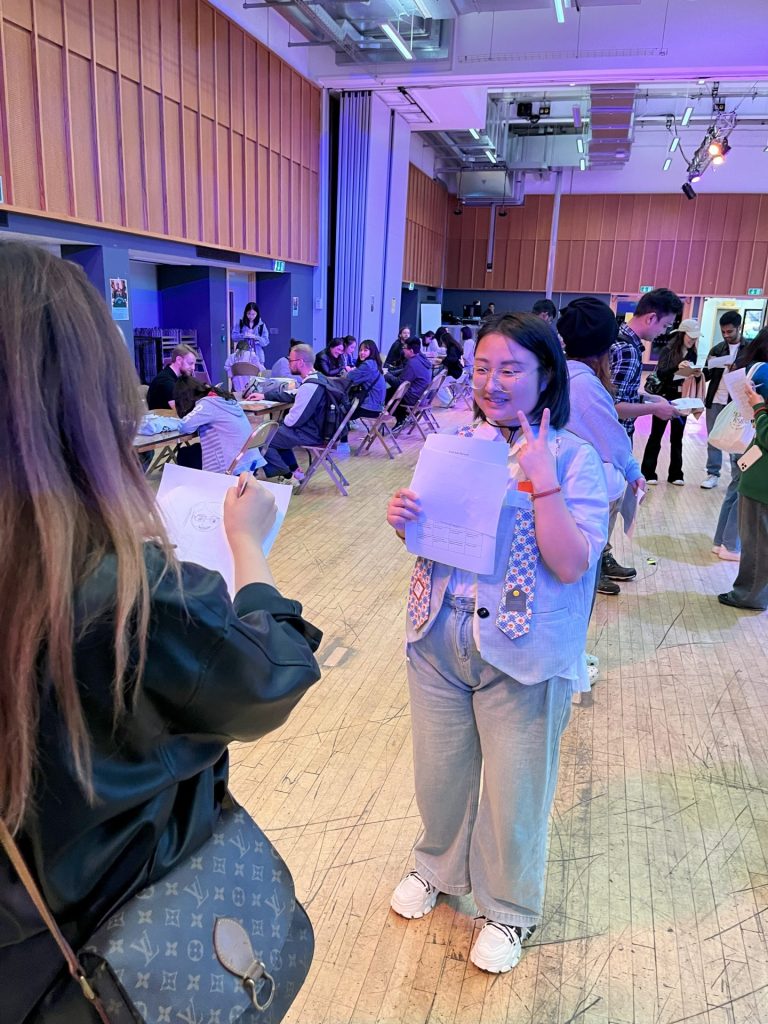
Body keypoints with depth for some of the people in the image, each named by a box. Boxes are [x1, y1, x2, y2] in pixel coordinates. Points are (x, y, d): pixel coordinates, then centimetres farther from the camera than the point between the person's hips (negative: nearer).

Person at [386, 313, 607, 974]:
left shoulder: (574, 458, -11)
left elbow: (572, 565, -20)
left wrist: (542, 481, -28)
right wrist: (404, 519, -12)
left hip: (523, 653, -4)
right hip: (439, 638, 4)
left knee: (513, 792, 15)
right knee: (439, 772, 21)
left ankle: (509, 907, 43)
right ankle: (439, 867, 51)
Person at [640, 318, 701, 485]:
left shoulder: (693, 354, 8)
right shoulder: (668, 350, -6)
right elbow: (660, 373, -17)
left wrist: (697, 374, -12)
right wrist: (677, 367, -32)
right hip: (665, 398, -4)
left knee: (677, 438, 8)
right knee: (656, 436, 2)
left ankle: (675, 474, 14)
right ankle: (648, 473, 6)